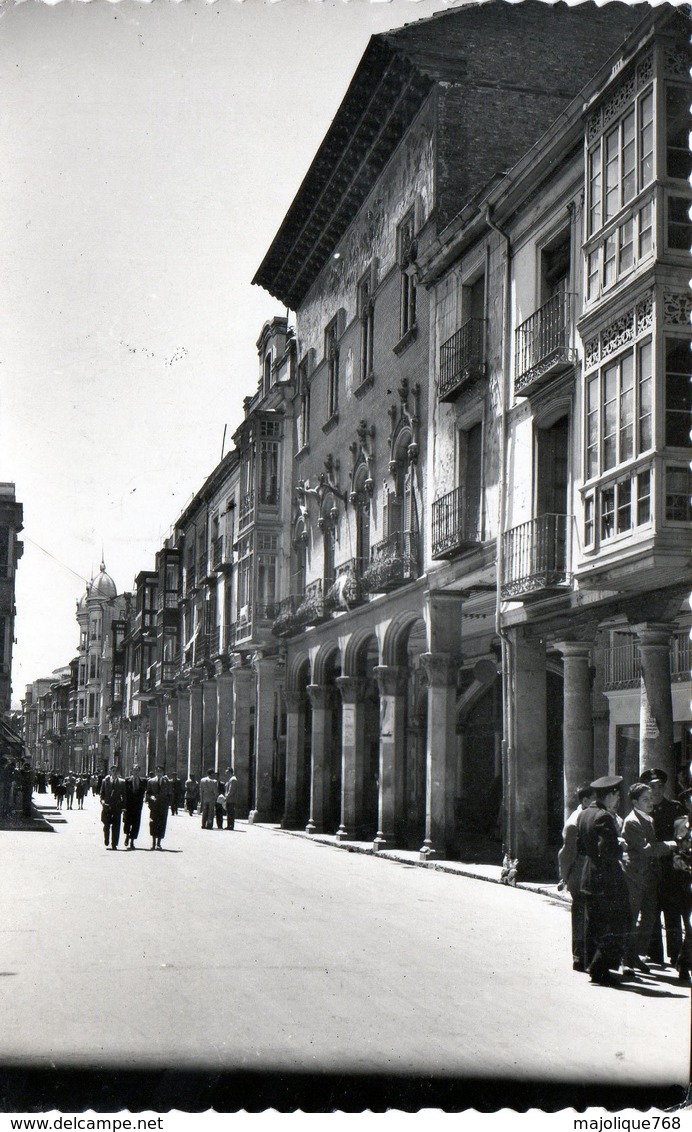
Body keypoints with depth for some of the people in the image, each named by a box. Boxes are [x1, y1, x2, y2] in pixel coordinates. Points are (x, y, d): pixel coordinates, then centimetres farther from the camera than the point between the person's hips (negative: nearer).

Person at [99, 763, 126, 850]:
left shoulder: (121, 782, 7)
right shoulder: (105, 781, 7)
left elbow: (124, 795, 8)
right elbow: (102, 793, 10)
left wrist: (123, 806, 1)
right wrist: (102, 801, -8)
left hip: (117, 807, 0)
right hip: (107, 806, 0)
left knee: (116, 826, 0)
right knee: (106, 826, 2)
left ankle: (114, 844, 5)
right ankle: (106, 843, 16)